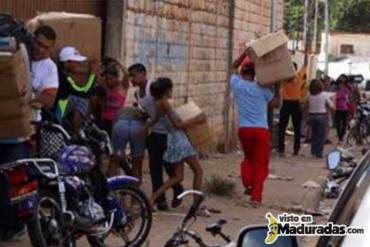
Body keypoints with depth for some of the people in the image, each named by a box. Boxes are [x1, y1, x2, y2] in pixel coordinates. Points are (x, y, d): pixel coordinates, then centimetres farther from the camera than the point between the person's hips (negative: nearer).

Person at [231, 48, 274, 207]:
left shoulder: (236, 85, 2)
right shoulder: (262, 88, -4)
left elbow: (234, 67, 20)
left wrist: (245, 54, 12)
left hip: (244, 129, 2)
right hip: (261, 129, -2)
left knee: (249, 158, 26)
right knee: (261, 164, 4)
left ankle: (247, 183, 7)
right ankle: (256, 197, -3)